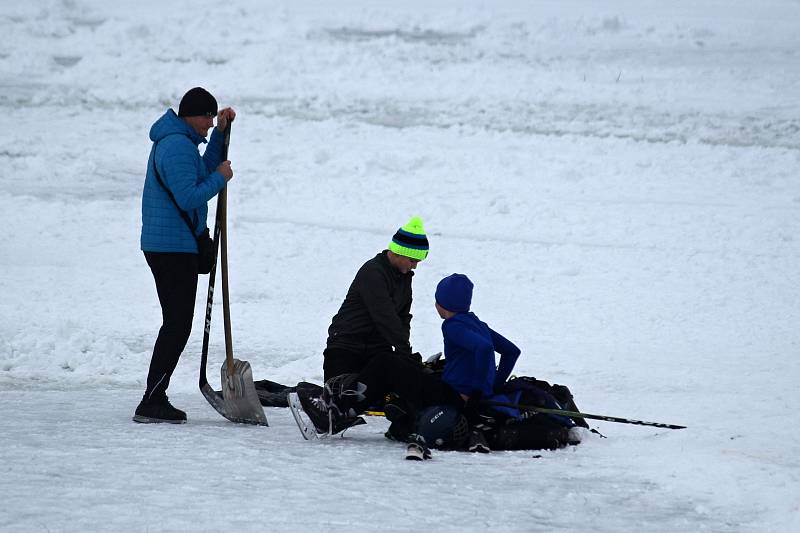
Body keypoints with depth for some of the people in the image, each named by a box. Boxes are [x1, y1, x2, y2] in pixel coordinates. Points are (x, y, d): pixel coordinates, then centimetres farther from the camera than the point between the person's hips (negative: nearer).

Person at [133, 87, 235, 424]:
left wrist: (220, 133, 19)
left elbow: (203, 173, 27)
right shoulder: (178, 147, -18)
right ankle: (151, 404, -10)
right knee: (177, 326, -10)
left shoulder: (178, 142, 16)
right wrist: (220, 178, -12)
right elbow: (189, 197, -25)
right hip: (174, 249, -11)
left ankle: (155, 400, 19)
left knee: (176, 325, 15)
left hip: (166, 246, 11)